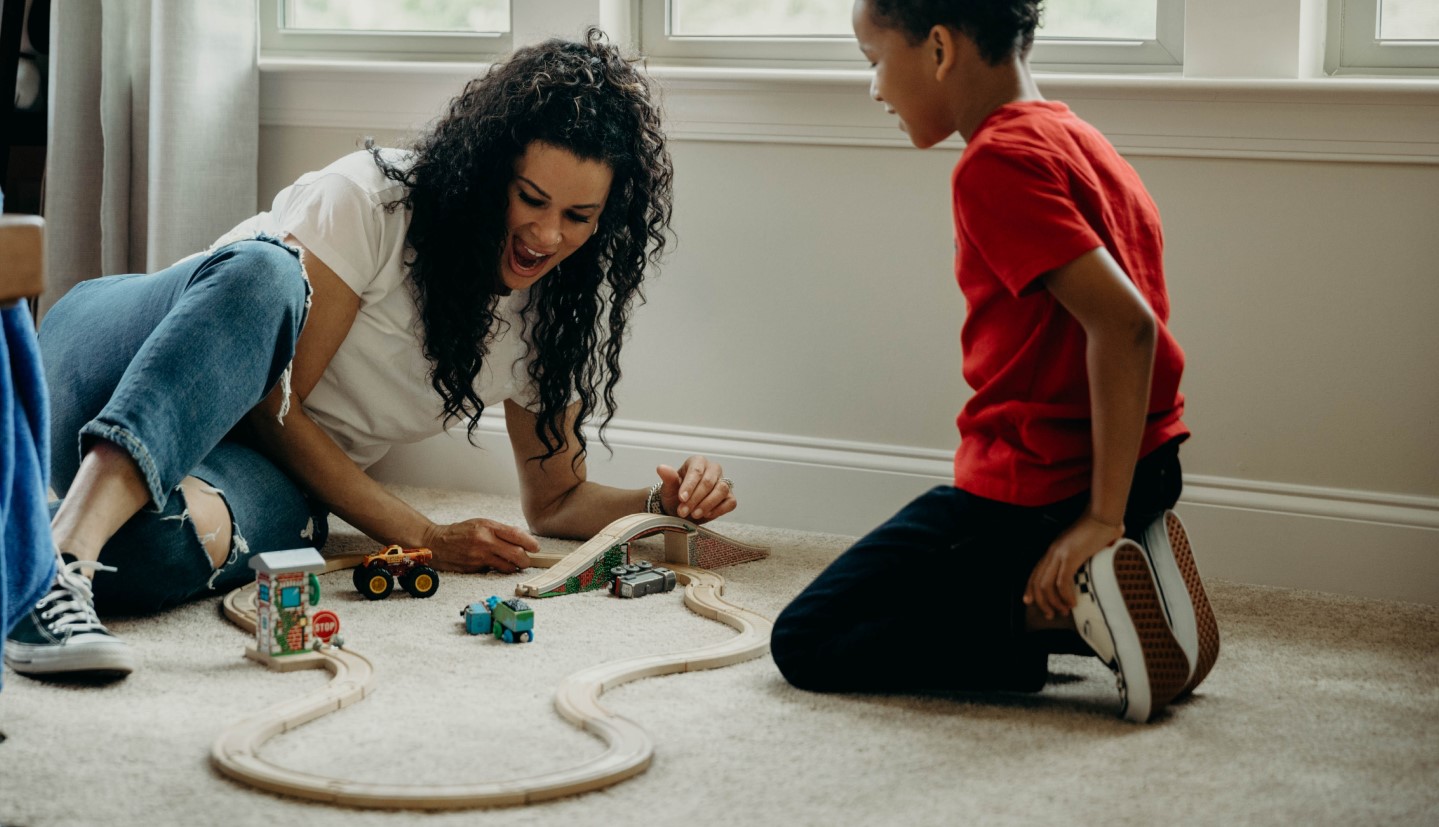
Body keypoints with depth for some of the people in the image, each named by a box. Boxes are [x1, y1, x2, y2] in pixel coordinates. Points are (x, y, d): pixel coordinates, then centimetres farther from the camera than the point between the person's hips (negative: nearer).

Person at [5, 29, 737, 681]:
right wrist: (424, 539, -21)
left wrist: (662, 502, -6)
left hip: (276, 477, 3)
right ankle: (60, 554, -55)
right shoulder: (373, 199, -16)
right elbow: (271, 407, -18)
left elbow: (555, 500, 15)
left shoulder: (557, 313, 3)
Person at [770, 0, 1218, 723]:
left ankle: (1068, 610, -14)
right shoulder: (1080, 141, 12)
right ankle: (1079, 600, 5)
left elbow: (1124, 322, -28)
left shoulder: (996, 162, -18)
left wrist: (1102, 516, -25)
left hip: (1034, 490, -10)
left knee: (804, 644, 0)